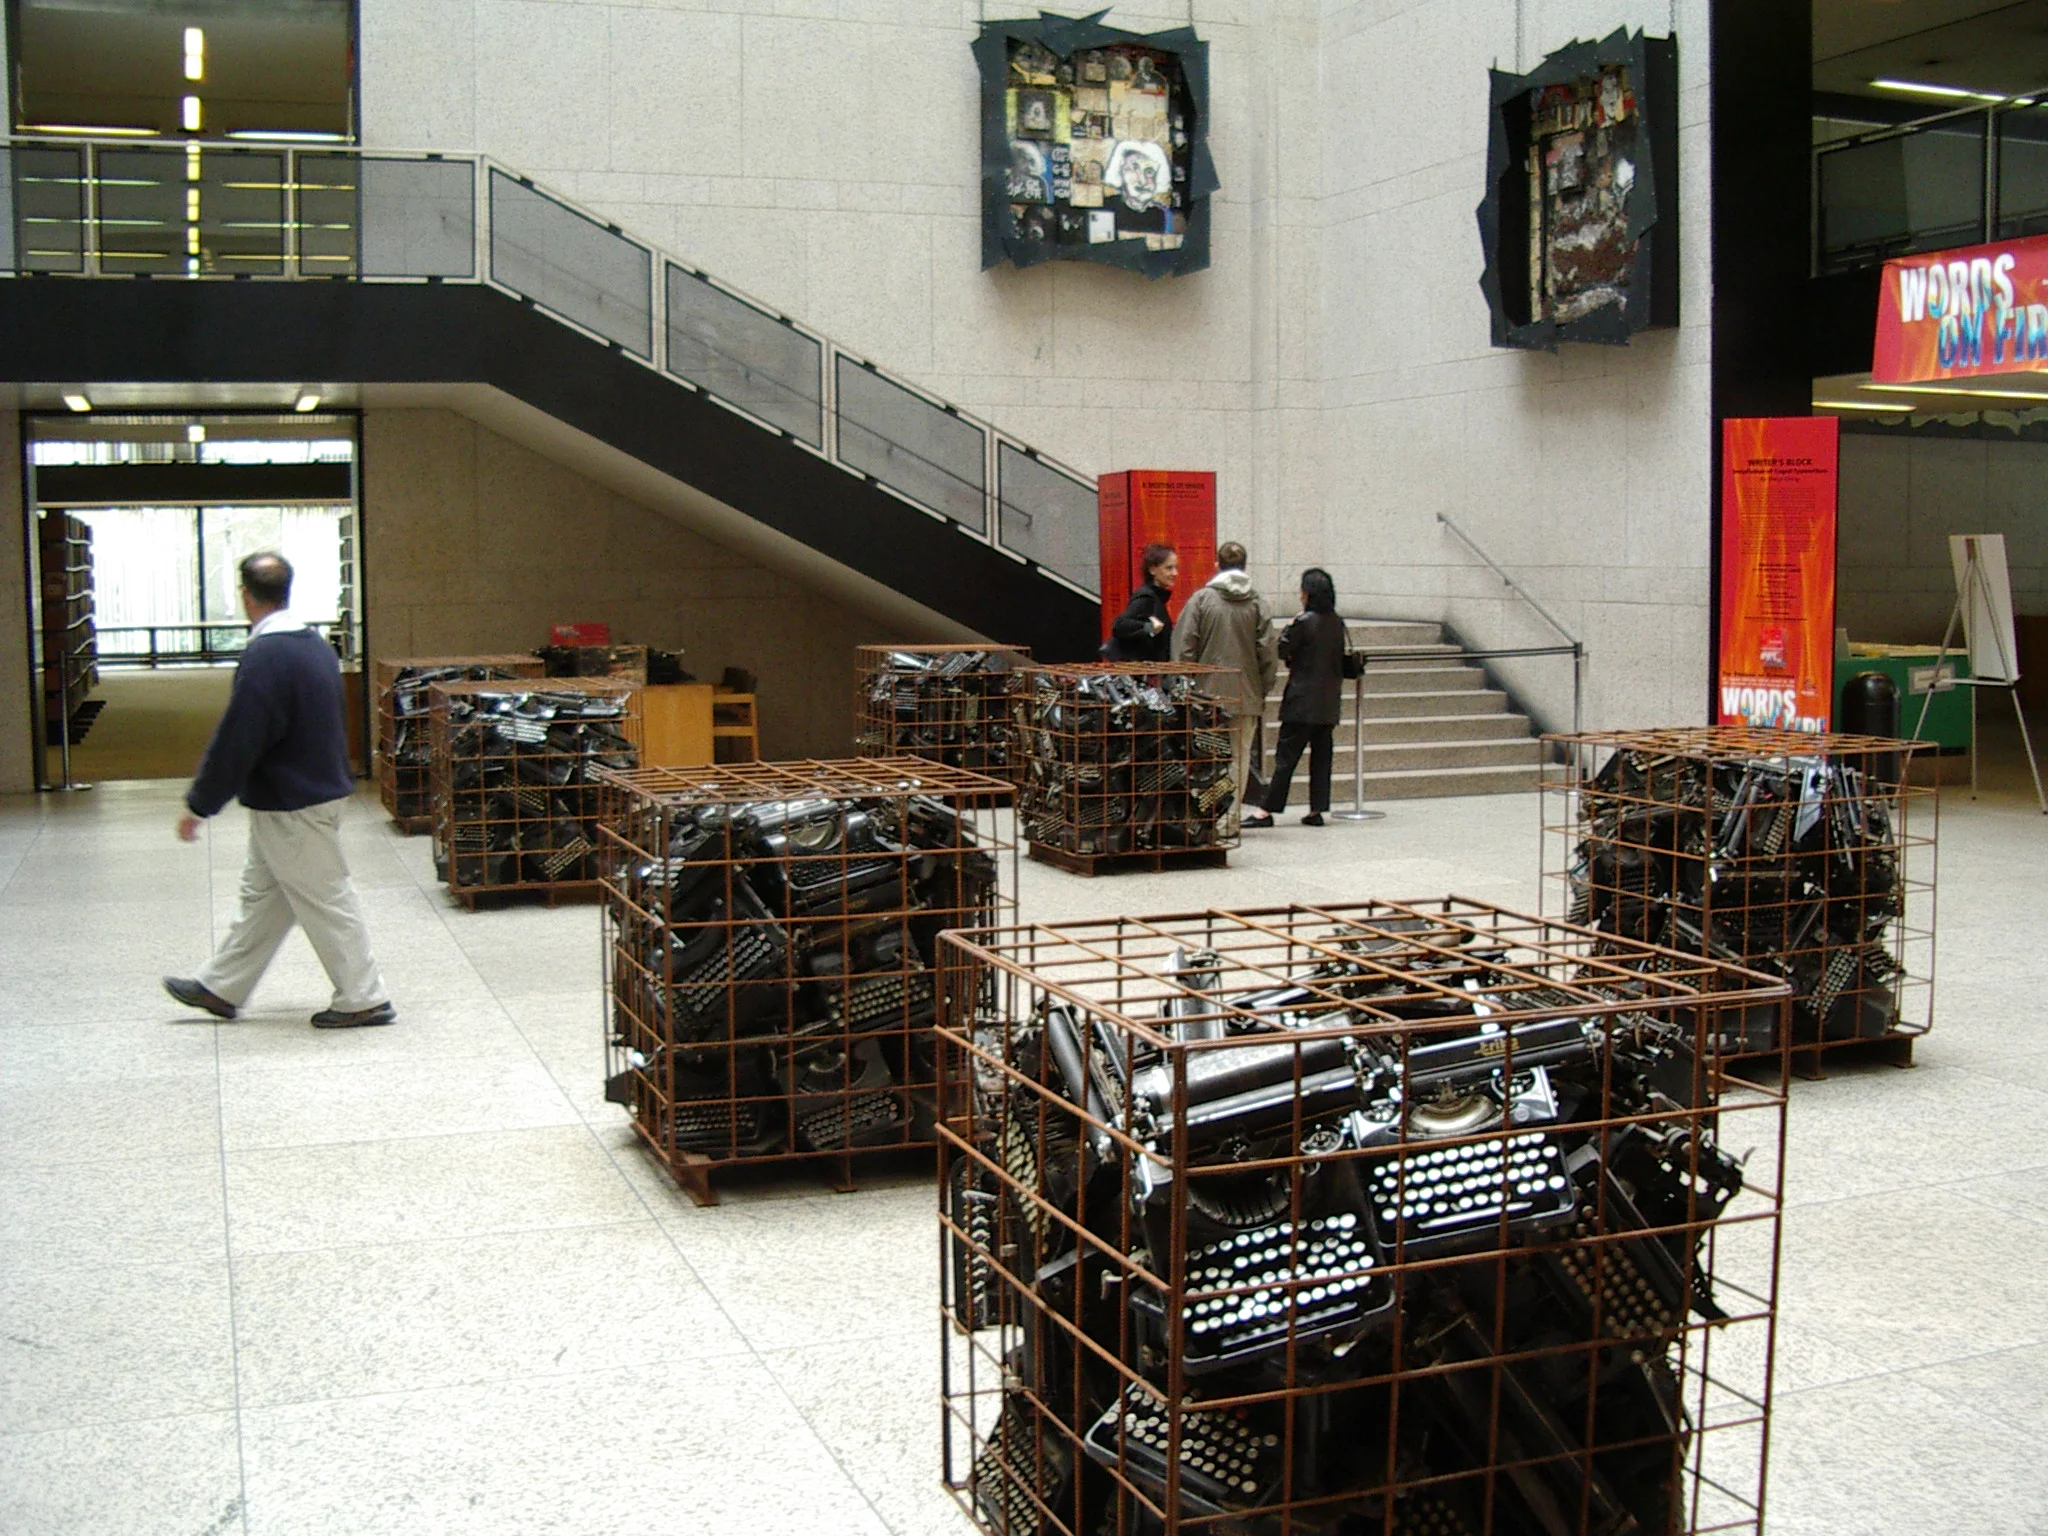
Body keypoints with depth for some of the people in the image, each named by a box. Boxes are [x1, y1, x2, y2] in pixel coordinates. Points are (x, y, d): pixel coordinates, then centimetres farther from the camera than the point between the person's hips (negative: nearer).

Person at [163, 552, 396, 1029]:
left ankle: (364, 999, 8)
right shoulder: (316, 645, 6)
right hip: (320, 789, 10)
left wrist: (198, 805, -14)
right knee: (261, 894, 18)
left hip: (291, 806, -10)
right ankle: (221, 988, 29)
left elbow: (235, 742, -22)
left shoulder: (264, 658, -23)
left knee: (326, 900, 0)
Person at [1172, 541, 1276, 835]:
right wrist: (1264, 689, 8)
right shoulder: (1257, 602, -1)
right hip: (1247, 695, 1)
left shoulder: (1201, 599, -3)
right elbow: (1267, 651, -2)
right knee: (1239, 756, 7)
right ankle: (1231, 819, 5)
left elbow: (1184, 648, -5)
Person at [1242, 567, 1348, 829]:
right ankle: (1317, 810, 9)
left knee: (1286, 756, -5)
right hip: (1329, 702, 6)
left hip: (1303, 701, -6)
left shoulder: (1304, 621, -14)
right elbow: (1341, 659, 14)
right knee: (1321, 755, 9)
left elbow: (1282, 650, -7)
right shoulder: (1337, 623, 6)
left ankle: (1268, 811, -4)